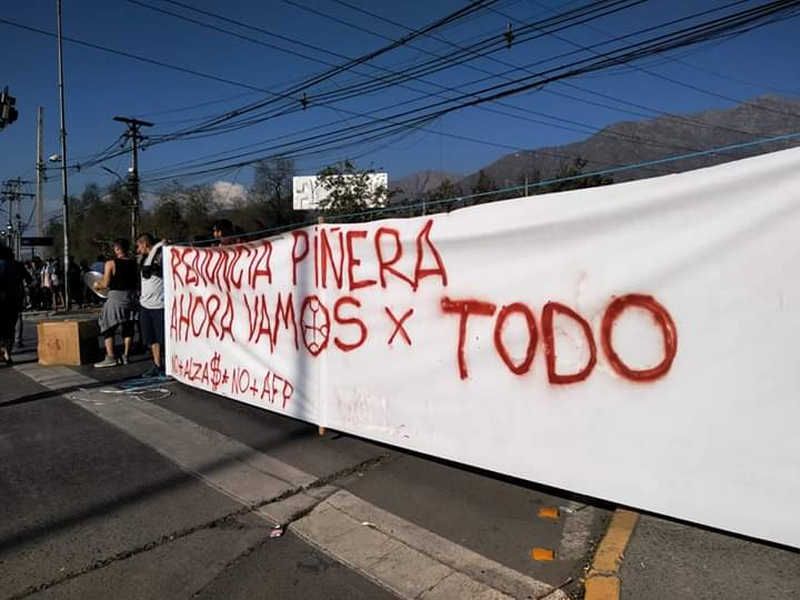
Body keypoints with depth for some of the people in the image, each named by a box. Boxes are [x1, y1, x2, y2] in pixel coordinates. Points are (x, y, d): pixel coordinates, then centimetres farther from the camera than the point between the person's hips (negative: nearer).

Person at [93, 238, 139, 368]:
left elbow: (106, 284, -11)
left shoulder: (110, 263, -10)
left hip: (116, 298, -4)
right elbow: (137, 282, 5)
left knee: (108, 328, 7)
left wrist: (97, 285, 9)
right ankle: (126, 356, 15)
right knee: (128, 328, 13)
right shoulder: (134, 263, 2)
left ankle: (110, 357, 1)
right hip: (131, 297, 4)